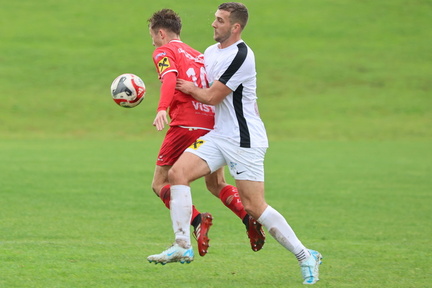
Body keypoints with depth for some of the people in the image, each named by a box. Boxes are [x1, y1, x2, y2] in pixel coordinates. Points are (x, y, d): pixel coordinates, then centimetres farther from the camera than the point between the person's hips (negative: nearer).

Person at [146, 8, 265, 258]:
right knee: (216, 184, 19)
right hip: (213, 124, 7)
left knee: (160, 184, 1)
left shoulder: (164, 52, 3)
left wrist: (162, 109, -33)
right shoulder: (197, 55, 24)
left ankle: (197, 220, -21)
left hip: (186, 125, -7)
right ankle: (250, 218, -5)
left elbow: (170, 78, -18)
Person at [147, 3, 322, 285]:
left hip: (244, 140, -8)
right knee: (178, 171, -9)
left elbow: (212, 97, -13)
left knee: (254, 206, -8)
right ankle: (183, 246, -7)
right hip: (218, 135, 8)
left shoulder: (241, 57, -18)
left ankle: (306, 256, 5)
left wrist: (191, 89, 4)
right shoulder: (211, 52, 10)